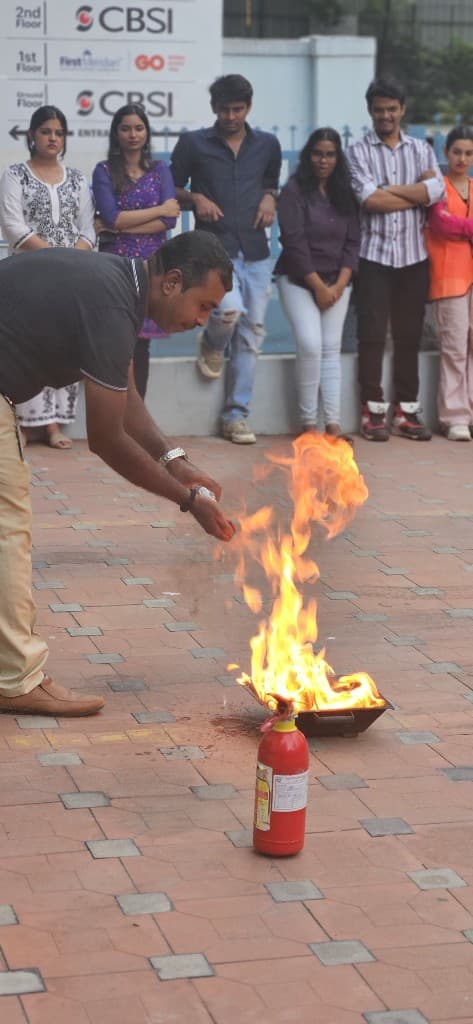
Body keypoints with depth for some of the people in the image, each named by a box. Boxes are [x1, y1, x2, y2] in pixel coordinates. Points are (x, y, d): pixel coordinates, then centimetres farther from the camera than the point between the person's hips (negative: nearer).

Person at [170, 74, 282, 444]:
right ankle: (212, 345, 9)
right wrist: (195, 199, -10)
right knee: (230, 309, -29)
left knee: (251, 336, 3)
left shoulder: (268, 145, 11)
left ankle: (237, 415, 14)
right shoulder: (193, 144, 2)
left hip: (255, 252, 4)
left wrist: (270, 199, 4)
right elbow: (172, 190, 10)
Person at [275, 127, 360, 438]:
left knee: (332, 349, -2)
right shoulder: (294, 191, -5)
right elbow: (294, 242, -11)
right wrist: (318, 286, -14)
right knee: (310, 345, -17)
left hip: (337, 282, 4)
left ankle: (333, 422, -4)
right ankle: (308, 421, -9)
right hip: (299, 280, -4)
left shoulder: (345, 194, 8)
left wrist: (339, 285, -8)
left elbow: (353, 242, 4)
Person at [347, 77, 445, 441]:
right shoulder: (359, 152, 3)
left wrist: (390, 189, -10)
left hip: (414, 256, 2)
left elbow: (437, 191, -7)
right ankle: (374, 411, 5)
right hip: (374, 255, -2)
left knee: (409, 335, 6)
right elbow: (369, 199, -13)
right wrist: (417, 193, -7)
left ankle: (407, 410, 12)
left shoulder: (421, 149, 11)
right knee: (372, 335, -3)